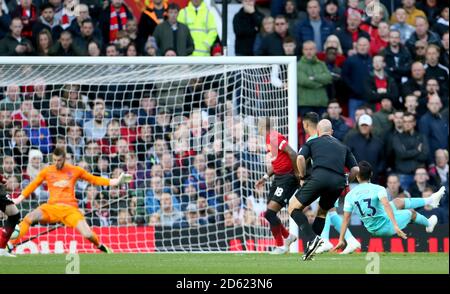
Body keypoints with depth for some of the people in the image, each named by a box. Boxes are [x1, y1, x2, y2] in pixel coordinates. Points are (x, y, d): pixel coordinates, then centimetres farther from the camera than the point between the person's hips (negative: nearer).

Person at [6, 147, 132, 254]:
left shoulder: (75, 171, 5)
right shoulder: (47, 171, 6)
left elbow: (94, 179, 14)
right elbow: (32, 186, 17)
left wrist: (116, 181, 8)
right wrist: (18, 200, 14)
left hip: (70, 208, -1)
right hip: (52, 207, 1)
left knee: (88, 234, -17)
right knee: (29, 218, -27)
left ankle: (101, 246, 18)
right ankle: (10, 246, -22)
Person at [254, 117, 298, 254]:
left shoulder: (275, 137, -17)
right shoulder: (268, 140, 13)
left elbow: (292, 154, -23)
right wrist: (265, 178, 19)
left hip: (288, 178, -10)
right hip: (278, 178, 10)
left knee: (270, 212, -13)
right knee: (268, 213, 11)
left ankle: (281, 246, -2)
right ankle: (288, 237, 29)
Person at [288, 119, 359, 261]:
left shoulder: (311, 143, 22)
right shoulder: (343, 147, 31)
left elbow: (300, 158, 1)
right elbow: (355, 169, 20)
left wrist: (302, 176, 13)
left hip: (319, 176, -4)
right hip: (338, 182, 4)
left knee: (293, 207, 6)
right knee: (322, 212, 27)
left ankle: (312, 238, -14)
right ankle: (310, 249, 18)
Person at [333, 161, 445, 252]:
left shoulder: (350, 195, -9)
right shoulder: (377, 189, -20)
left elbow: (346, 219, -10)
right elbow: (386, 205, -35)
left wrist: (341, 240, -6)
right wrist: (395, 226, -40)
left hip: (372, 230, 5)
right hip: (386, 227, -5)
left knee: (398, 202, 25)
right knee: (411, 212, 23)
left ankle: (430, 200, 45)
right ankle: (429, 224, 55)